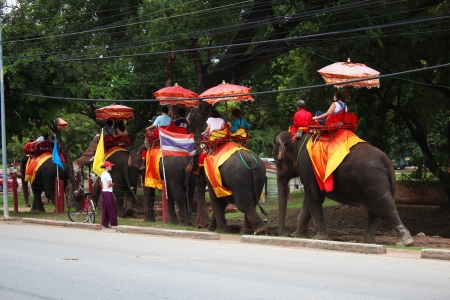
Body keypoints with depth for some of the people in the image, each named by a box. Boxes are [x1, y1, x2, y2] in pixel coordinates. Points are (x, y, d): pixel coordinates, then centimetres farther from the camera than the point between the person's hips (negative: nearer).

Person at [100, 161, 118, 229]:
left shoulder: (102, 174, 14)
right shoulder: (107, 174, -15)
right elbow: (109, 184, -20)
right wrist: (112, 184, -2)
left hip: (103, 192, 9)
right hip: (108, 192, -9)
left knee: (104, 208, 10)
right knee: (111, 208, -4)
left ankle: (105, 223, 11)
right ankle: (113, 224, -3)